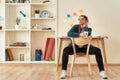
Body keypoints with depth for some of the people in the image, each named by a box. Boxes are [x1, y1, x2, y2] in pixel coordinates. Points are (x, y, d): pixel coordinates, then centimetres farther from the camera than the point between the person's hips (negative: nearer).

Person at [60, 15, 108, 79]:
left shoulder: (89, 29, 7)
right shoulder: (76, 27, 3)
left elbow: (87, 34, -19)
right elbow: (69, 34, -17)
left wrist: (84, 26, -5)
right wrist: (79, 34, -29)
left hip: (85, 47, 1)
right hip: (75, 46, -1)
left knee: (97, 50, -25)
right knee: (65, 50, -33)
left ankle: (102, 71, -22)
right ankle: (63, 72, -31)